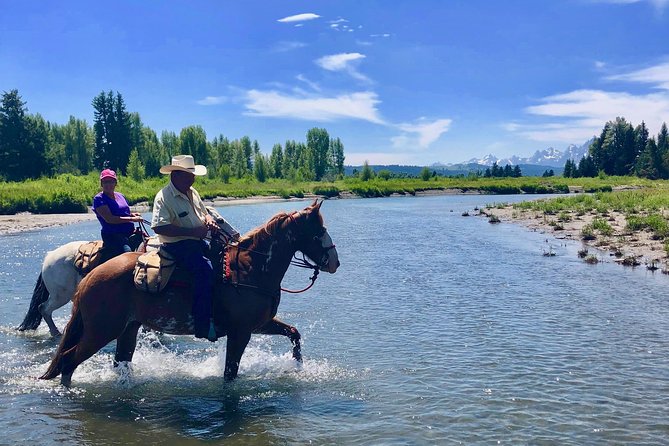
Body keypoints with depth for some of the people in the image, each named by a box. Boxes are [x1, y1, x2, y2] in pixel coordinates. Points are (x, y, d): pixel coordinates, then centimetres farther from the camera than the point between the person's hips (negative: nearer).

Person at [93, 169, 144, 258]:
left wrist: (132, 214, 7)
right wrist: (132, 219, -15)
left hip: (130, 233, 8)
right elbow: (109, 219, -15)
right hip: (112, 236, -8)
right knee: (128, 253, -32)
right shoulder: (99, 199, -3)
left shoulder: (120, 196, 19)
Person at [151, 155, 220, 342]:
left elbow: (204, 212, 26)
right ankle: (203, 324, -28)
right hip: (177, 245, -9)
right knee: (204, 269, -31)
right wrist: (192, 231, -25)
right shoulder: (164, 197, -13)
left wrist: (209, 221, -1)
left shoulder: (192, 192, 14)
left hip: (198, 242, 9)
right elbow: (158, 227, -22)